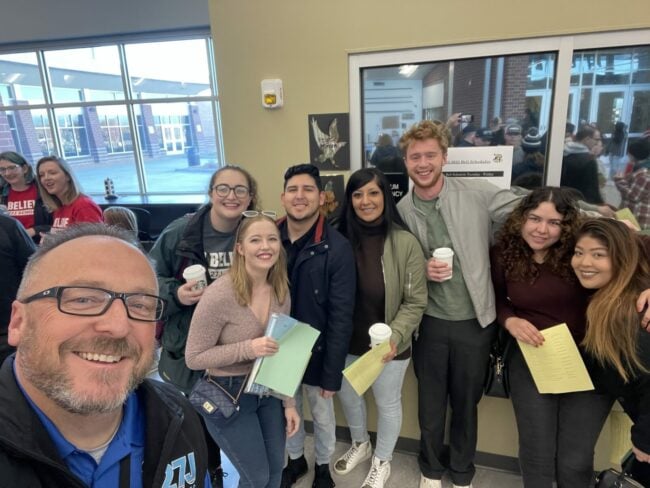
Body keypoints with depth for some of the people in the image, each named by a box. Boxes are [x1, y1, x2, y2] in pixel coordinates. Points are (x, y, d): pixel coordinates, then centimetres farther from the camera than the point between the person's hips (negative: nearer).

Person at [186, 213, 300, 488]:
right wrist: (248, 349, -30)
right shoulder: (219, 295, -25)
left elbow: (281, 353, 5)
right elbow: (194, 358, -18)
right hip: (227, 395, -6)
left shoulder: (281, 291, -5)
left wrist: (289, 402, 6)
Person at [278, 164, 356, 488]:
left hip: (316, 354, -3)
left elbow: (341, 317, -15)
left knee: (322, 416, 19)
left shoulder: (337, 248, -17)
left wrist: (332, 373, -12)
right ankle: (296, 460, 52)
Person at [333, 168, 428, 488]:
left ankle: (382, 462, 48)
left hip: (388, 346, -3)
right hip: (347, 342, 4)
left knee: (387, 404, 19)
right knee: (347, 396, 25)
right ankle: (359, 446, 56)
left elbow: (415, 302, -14)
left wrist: (394, 337, -24)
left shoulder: (405, 243, -18)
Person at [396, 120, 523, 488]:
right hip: (429, 322, 1)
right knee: (431, 402, 18)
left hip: (474, 322, 0)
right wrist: (421, 270, -17)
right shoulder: (401, 210, -3)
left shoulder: (478, 194, -9)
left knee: (466, 403, 19)